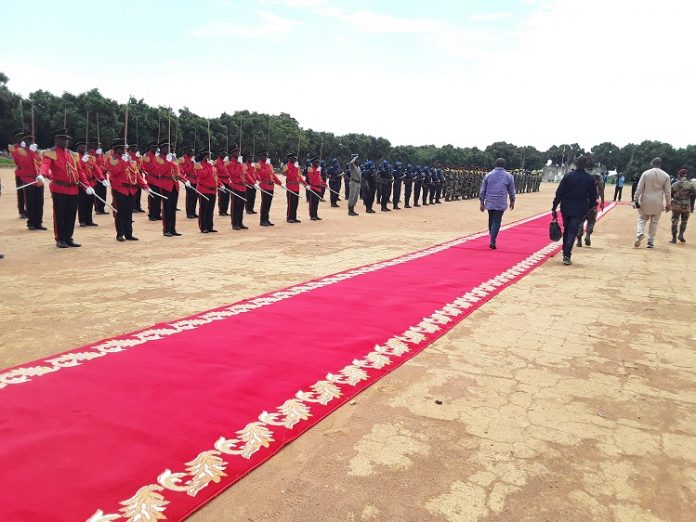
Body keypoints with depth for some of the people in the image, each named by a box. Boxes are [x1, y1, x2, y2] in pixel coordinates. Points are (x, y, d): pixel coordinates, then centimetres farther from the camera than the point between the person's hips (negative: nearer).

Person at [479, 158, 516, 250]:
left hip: (489, 203, 2)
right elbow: (511, 191, 9)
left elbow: (482, 190, 4)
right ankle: (492, 242, -12)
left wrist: (482, 203, 9)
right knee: (497, 221, -2)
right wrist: (512, 201, 23)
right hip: (501, 203, -2)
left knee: (491, 220, 16)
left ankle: (492, 239, 26)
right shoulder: (508, 176, 2)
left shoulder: (488, 175, 4)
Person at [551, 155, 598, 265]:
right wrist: (590, 208, 16)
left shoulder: (568, 176, -7)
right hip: (580, 209, -1)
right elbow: (593, 196, 1)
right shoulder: (589, 179, -4)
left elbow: (559, 193, -8)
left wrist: (554, 207, -4)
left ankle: (565, 253, 26)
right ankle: (567, 256, -7)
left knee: (566, 230, 17)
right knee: (572, 232, 2)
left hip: (566, 208, 1)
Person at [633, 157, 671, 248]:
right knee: (654, 221, 10)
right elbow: (668, 192, 2)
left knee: (642, 218, 11)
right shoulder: (665, 176, 0)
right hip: (657, 202, 1)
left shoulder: (646, 173, -4)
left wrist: (635, 199, -2)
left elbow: (639, 188, -6)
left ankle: (640, 233, -16)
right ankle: (650, 242, 10)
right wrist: (668, 204, 10)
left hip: (645, 201, -1)